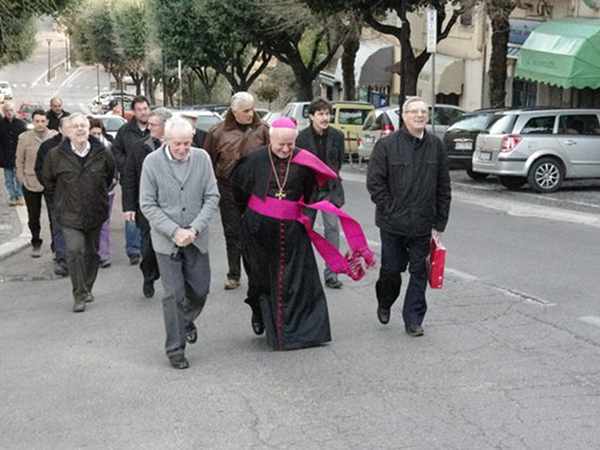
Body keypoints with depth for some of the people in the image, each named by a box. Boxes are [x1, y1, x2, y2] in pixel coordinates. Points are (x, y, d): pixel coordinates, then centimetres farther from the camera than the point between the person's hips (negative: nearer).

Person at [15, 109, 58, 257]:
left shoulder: (55, 137, -6)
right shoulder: (24, 138, -4)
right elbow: (19, 161, 3)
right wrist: (22, 179, 0)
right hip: (31, 183, 1)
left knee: (54, 216, 5)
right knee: (33, 217, 12)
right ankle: (36, 244, 30)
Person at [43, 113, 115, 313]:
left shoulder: (102, 154, -3)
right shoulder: (56, 155, -6)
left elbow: (110, 175, 16)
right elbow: (48, 180, 11)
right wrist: (61, 198, 12)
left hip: (95, 213, 2)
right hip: (70, 214, -2)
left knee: (92, 252, 12)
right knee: (75, 251, -16)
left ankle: (87, 289, 31)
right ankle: (79, 296, -8)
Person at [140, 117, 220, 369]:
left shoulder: (202, 158, -4)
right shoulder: (152, 162, -9)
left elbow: (212, 197, -2)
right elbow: (147, 205, -7)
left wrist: (194, 229, -14)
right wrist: (175, 232, -16)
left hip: (197, 238, 3)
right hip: (166, 239, -2)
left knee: (200, 289, 11)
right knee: (174, 295, -1)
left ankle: (187, 321, 43)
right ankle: (175, 348, 14)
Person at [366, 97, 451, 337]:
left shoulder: (436, 146, 3)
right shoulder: (387, 144, -5)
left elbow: (443, 188, 6)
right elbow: (374, 182, -5)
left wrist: (439, 224, 3)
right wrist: (390, 210, -9)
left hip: (423, 224, 2)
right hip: (393, 224, -2)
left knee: (419, 272, 6)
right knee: (391, 269, 7)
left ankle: (413, 319, 18)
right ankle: (384, 304, 36)